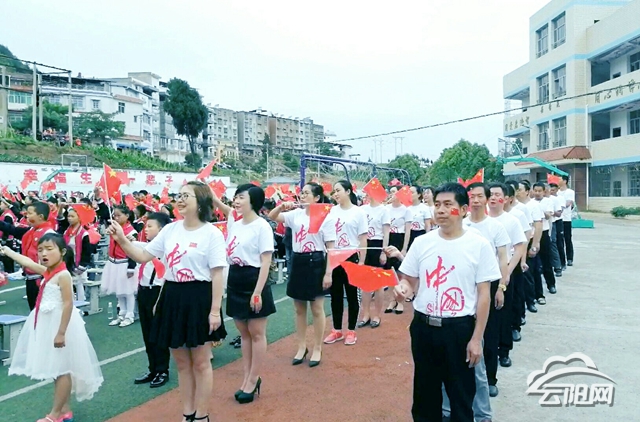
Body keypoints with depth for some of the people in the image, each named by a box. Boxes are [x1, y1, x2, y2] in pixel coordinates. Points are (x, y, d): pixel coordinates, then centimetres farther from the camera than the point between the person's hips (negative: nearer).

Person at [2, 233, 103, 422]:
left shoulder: (63, 275, -18)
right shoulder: (48, 272, 7)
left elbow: (68, 304, -22)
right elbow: (27, 262, 25)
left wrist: (61, 332, -24)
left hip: (59, 324, -9)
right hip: (47, 325, 10)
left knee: (62, 369, 0)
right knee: (57, 369, 15)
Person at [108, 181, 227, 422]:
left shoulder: (212, 233, -11)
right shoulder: (170, 230, 5)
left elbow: (217, 275, -12)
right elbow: (143, 257, 7)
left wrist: (215, 310, -15)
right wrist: (122, 240, -7)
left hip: (198, 298, -5)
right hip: (172, 297, 6)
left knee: (200, 362, 7)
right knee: (181, 362, 16)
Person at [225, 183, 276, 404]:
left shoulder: (262, 226, -13)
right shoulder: (234, 225, 9)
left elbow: (266, 262, -16)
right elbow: (227, 255, 15)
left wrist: (258, 292, -19)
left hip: (253, 281, -7)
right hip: (235, 282, 7)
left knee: (257, 334, 6)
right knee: (244, 334, 16)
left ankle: (253, 380, 19)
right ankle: (247, 378, 28)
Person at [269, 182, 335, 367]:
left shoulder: (325, 218, -8)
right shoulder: (296, 214, 5)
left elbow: (331, 248, -8)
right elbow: (271, 217, 7)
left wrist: (328, 273, -13)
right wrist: (281, 206, -13)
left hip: (316, 262, -5)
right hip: (298, 262, 5)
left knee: (317, 309, 6)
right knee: (299, 309, 13)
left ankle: (317, 349, 21)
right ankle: (301, 347, 28)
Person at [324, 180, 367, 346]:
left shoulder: (358, 212, -5)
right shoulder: (332, 211, 3)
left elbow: (363, 239, -3)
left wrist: (361, 261, -6)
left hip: (351, 257, -3)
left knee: (351, 294, 7)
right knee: (335, 295, 11)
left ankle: (351, 331, 21)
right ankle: (337, 330, 24)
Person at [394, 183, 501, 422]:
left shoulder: (479, 245, -7)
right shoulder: (422, 242, -1)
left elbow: (483, 294, -5)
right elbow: (408, 279, 7)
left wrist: (477, 338, -6)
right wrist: (403, 288, -18)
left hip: (460, 328, -2)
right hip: (423, 326, 3)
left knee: (462, 393, 13)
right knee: (425, 391, 17)